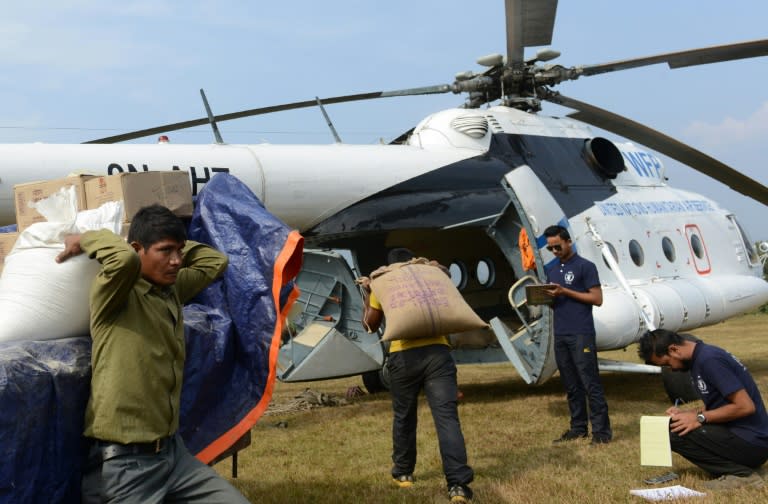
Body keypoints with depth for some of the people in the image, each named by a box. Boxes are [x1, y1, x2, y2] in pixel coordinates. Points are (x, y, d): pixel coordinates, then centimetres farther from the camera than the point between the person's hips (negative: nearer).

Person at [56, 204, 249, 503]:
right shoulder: (115, 295, -14)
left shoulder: (172, 290, 9)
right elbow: (126, 258, -36)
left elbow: (215, 261, 21)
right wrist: (85, 241, -16)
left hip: (172, 450, 8)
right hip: (121, 462, -8)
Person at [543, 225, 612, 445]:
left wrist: (565, 292, -12)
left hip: (581, 334, -6)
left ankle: (601, 430, -6)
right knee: (570, 385, 9)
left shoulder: (585, 266, -2)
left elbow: (597, 299, -7)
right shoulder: (551, 270, 17)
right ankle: (578, 428, 15)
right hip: (560, 335, 6)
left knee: (590, 383, -8)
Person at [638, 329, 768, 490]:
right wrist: (687, 413, 4)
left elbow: (745, 406, -22)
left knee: (676, 433, -17)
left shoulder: (709, 360, -18)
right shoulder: (699, 357, 12)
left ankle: (742, 475, -11)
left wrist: (699, 418, -16)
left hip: (752, 443, -10)